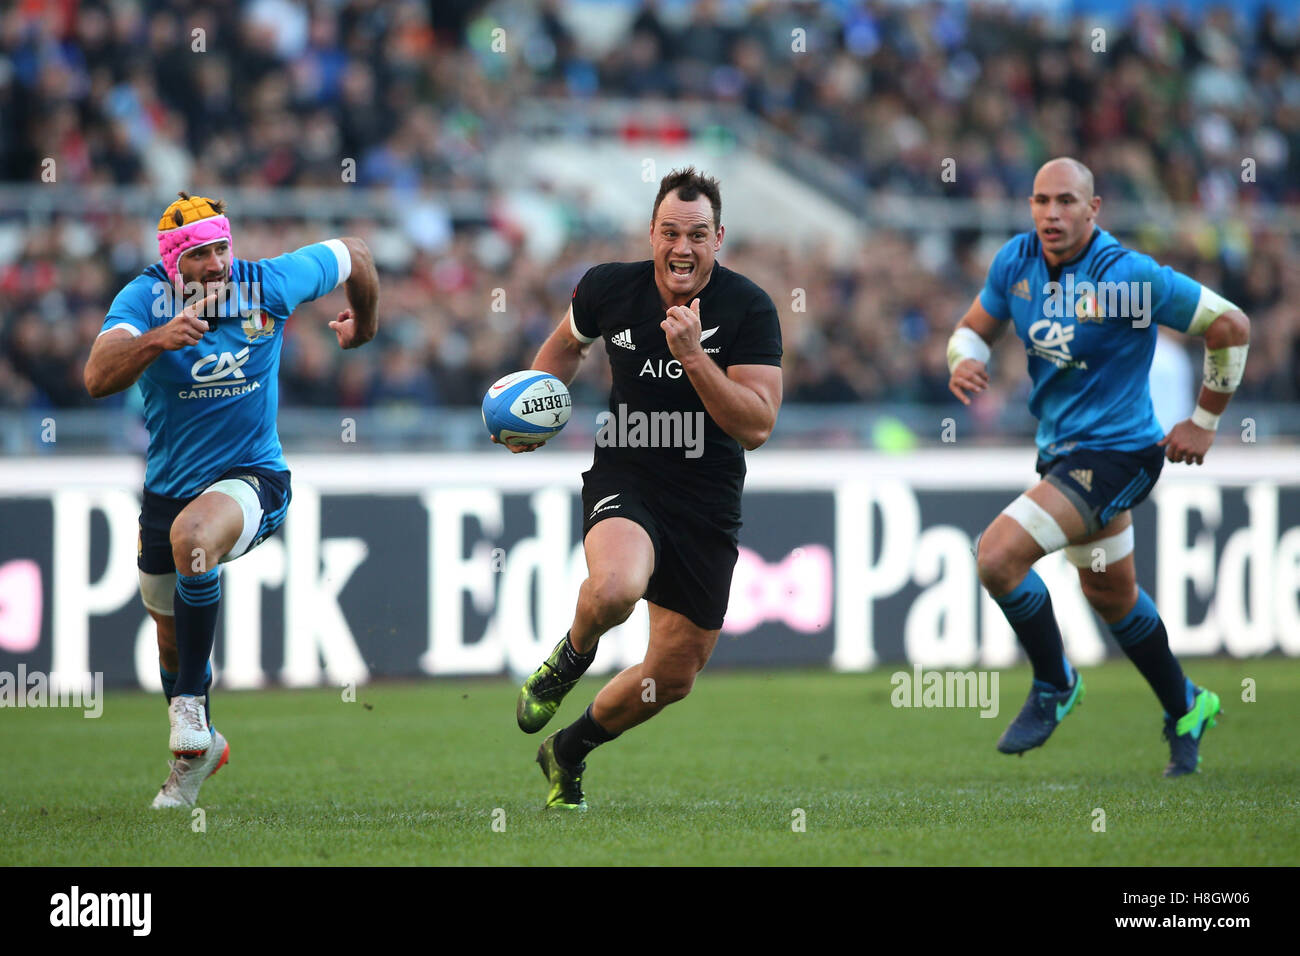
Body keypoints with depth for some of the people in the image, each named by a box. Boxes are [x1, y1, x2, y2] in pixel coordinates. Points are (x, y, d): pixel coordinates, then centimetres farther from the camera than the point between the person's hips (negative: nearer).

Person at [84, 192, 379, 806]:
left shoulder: (269, 284, -12)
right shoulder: (146, 297, -15)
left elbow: (351, 255, 8)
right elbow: (98, 378, -33)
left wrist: (364, 325, 26)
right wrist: (158, 339, -50)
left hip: (251, 479, -3)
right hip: (168, 489, 3)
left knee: (189, 536, -36)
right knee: (171, 636, 16)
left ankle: (191, 703, -23)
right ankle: (195, 751, 43)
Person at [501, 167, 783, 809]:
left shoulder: (749, 310, -11)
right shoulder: (609, 288, -5)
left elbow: (756, 426, -18)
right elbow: (567, 344, 19)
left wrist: (692, 355, -27)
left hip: (707, 503, 1)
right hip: (624, 478, -1)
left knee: (676, 673, 8)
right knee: (614, 589, -36)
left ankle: (569, 750, 36)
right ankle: (571, 658, 0)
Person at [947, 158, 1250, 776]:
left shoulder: (1126, 276, -22)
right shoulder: (1015, 261, -3)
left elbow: (1230, 325, -16)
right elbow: (975, 326, 11)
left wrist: (1205, 421, -8)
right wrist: (964, 361, -15)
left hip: (1115, 453, -8)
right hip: (1062, 451, 8)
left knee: (997, 555, -21)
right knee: (1110, 594, 23)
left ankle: (1054, 684, 1)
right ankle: (1186, 709, 44)